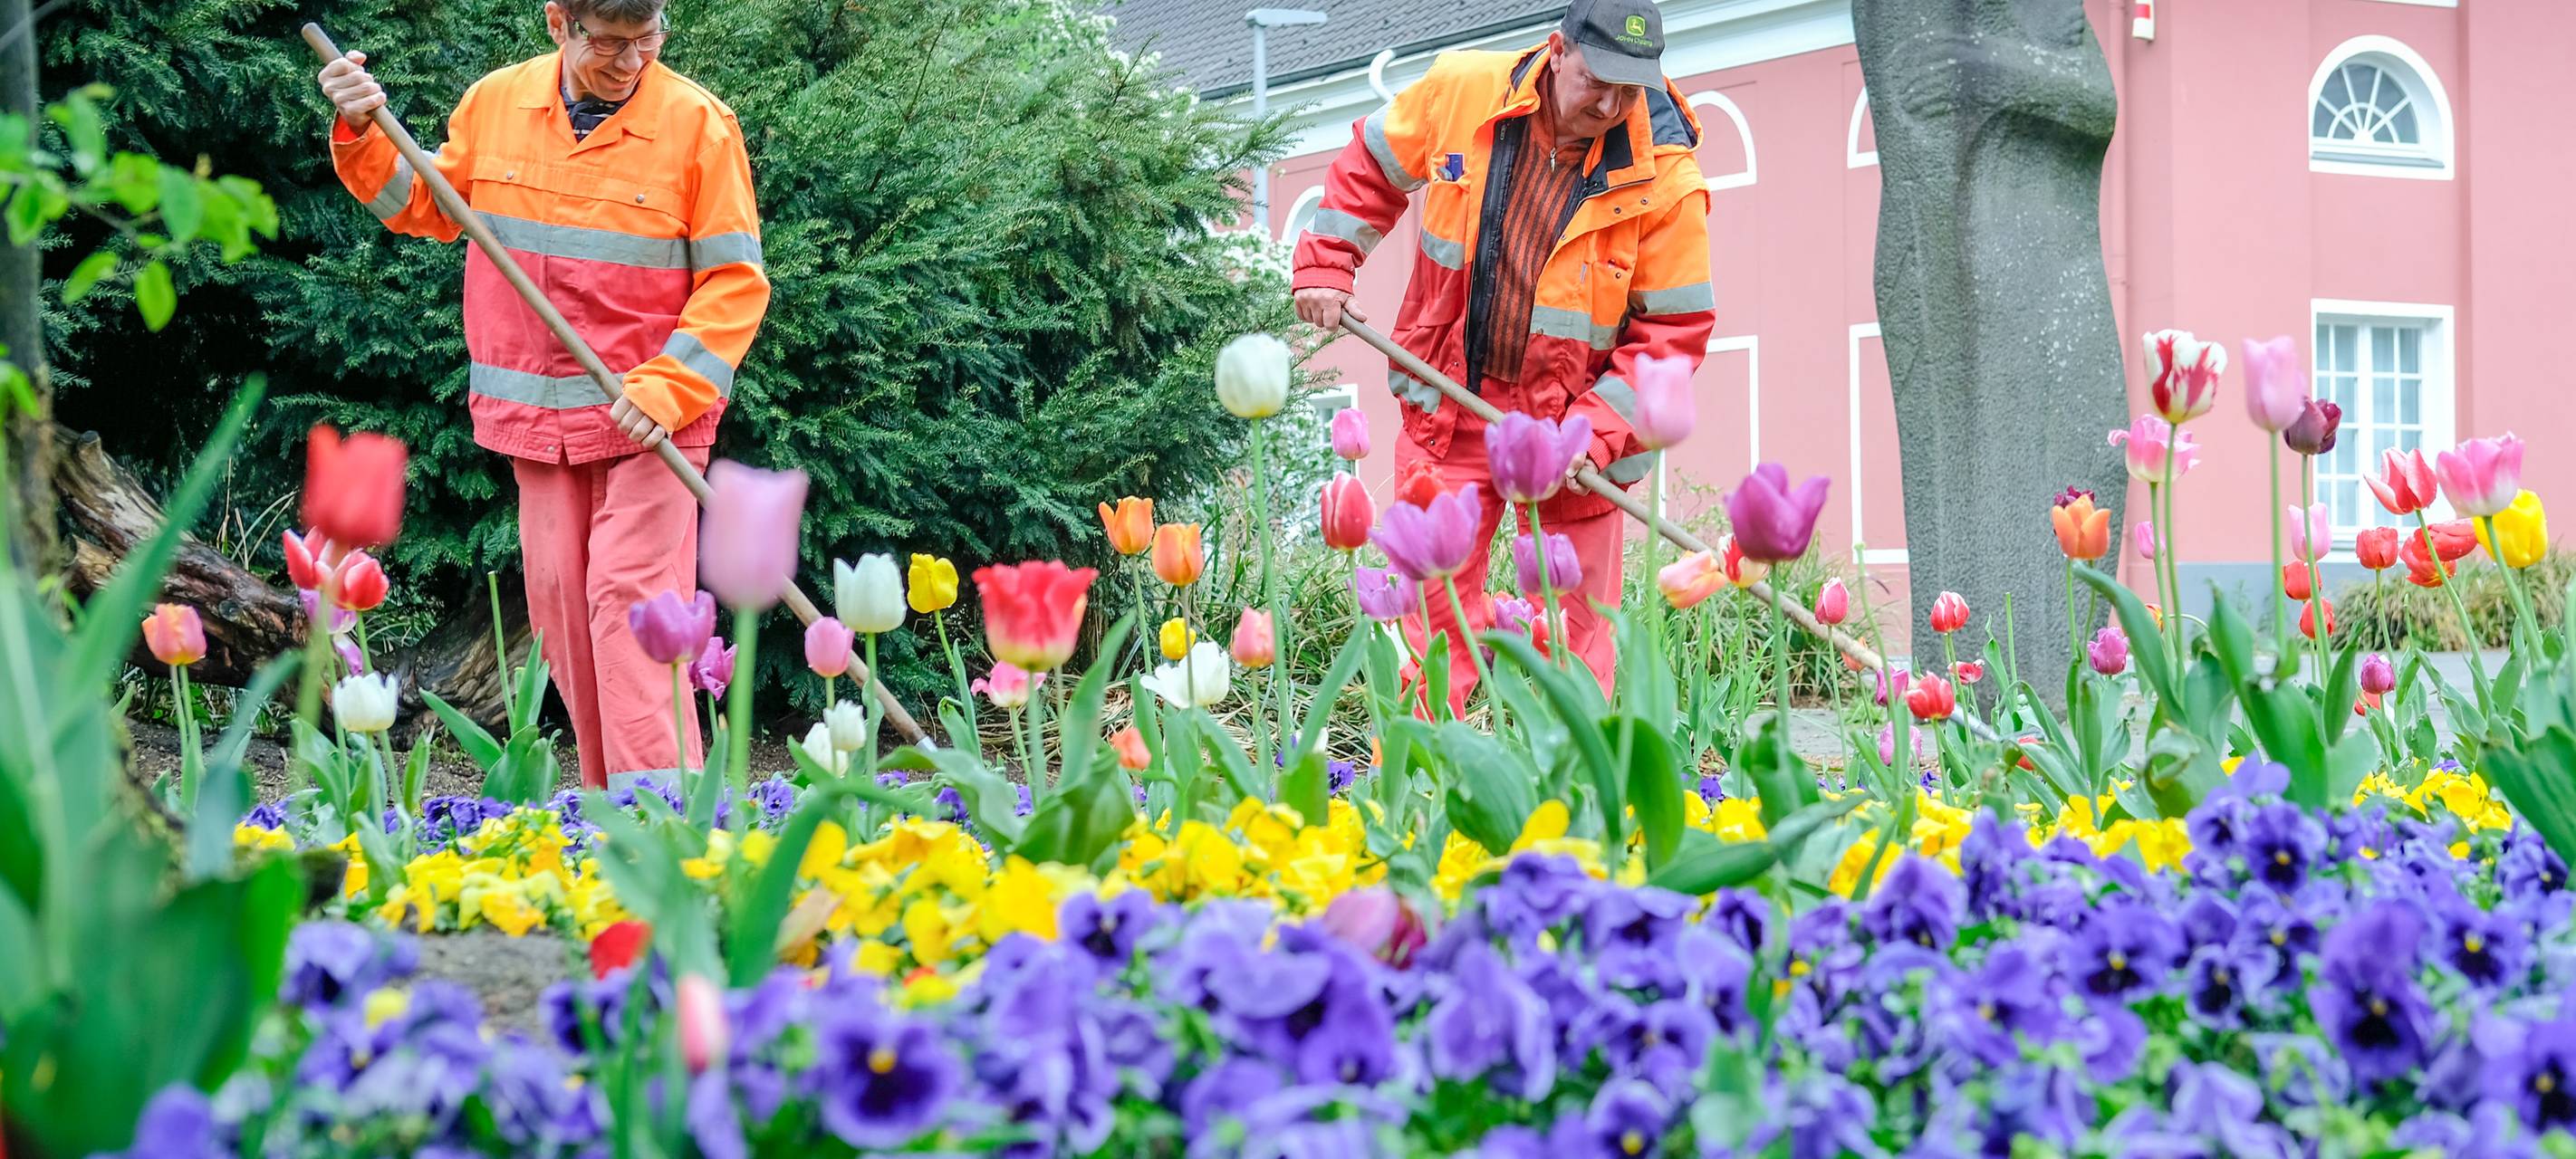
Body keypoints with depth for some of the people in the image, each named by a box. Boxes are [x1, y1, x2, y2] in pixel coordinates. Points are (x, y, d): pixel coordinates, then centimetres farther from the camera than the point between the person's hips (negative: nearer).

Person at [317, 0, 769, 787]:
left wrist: (667, 389, -18)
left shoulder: (697, 124, -8)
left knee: (630, 596, -14)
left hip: (650, 416, -5)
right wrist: (362, 137, 3)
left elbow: (736, 283, -8)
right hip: (538, 415, 5)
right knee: (558, 602, 6)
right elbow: (427, 209, 20)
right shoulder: (495, 103, 4)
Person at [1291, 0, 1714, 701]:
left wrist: (1596, 432, -18)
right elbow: (1369, 169, 10)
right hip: (1449, 412, 2)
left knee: (1573, 633, 4)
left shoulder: (1664, 178, -16)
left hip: (1575, 426, -2)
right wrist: (1325, 267, 4)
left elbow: (1676, 328, -11)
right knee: (1434, 616, 5)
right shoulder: (1460, 91, -9)